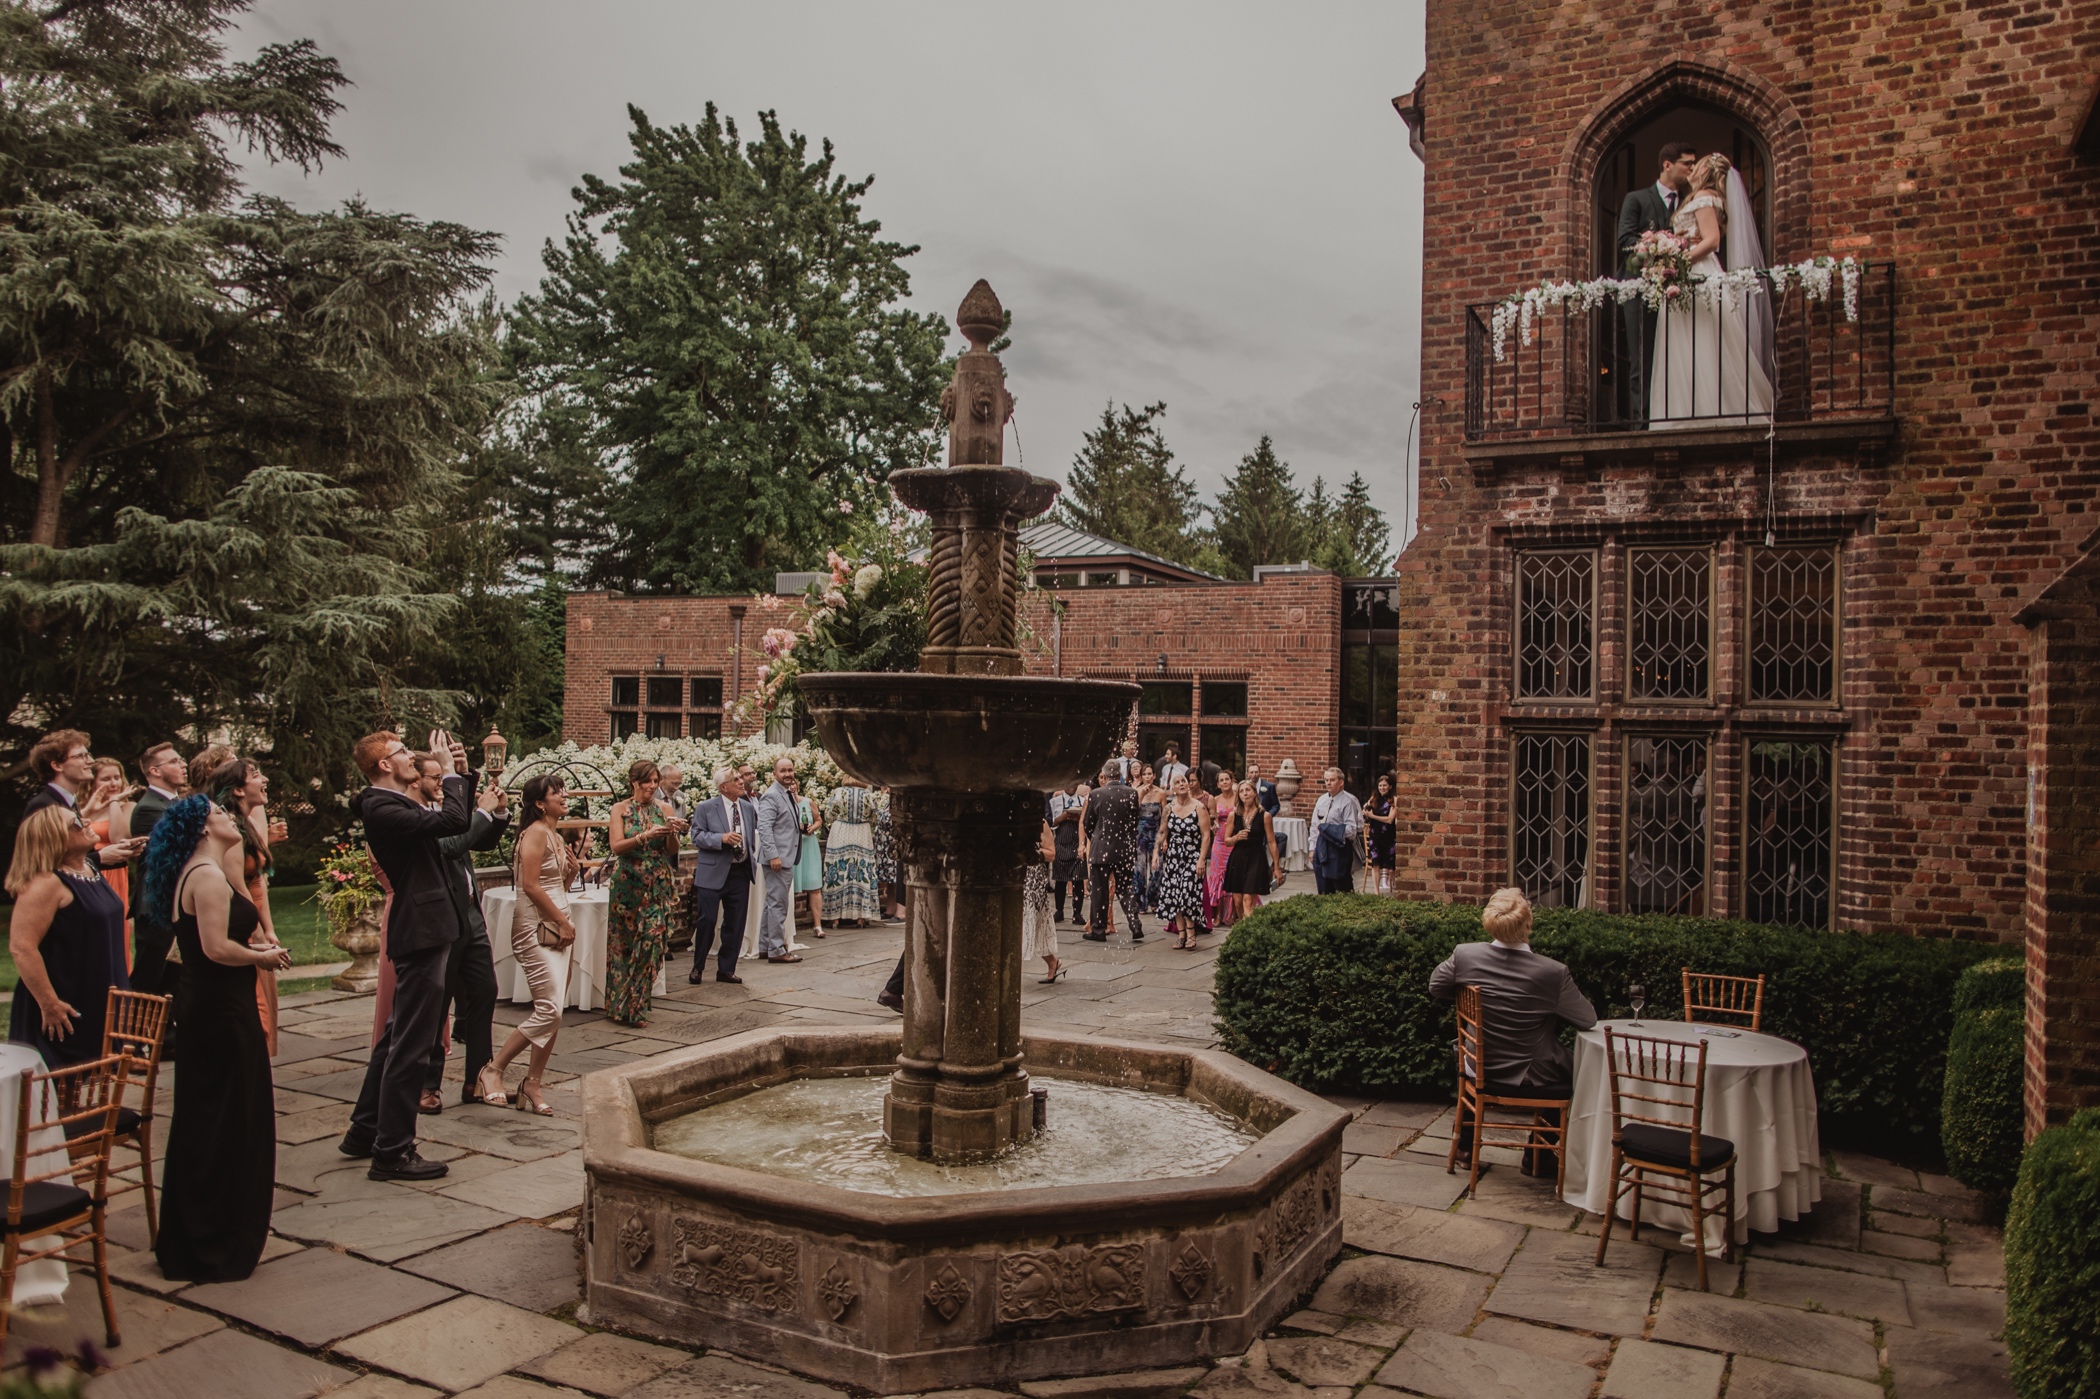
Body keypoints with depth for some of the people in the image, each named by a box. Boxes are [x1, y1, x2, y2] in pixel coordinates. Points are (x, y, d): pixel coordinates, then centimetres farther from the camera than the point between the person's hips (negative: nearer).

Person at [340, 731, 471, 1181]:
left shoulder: (394, 806, 14)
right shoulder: (382, 810, -17)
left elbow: (459, 823, 21)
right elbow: (454, 821, -27)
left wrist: (460, 774, 9)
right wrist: (452, 774, -12)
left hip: (423, 929, 11)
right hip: (422, 931, -11)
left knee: (397, 1037, 19)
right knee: (410, 1045, -4)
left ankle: (365, 1131, 30)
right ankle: (392, 1152, 4)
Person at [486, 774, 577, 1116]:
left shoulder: (557, 837, 16)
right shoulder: (535, 832, -11)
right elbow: (530, 885, -17)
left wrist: (572, 869, 3)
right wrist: (563, 922, -12)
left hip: (557, 927, 9)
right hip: (535, 927, -9)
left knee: (553, 1011, 6)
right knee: (549, 1009, -12)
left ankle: (533, 1084, 12)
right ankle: (494, 1068, 2)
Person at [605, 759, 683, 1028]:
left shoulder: (663, 809, 7)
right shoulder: (620, 809, 2)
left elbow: (672, 852, 6)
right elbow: (616, 846, -10)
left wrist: (672, 834, -14)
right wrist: (645, 836, -21)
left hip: (658, 887, 1)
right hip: (628, 885, -1)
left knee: (652, 941, -5)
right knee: (624, 943, 3)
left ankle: (636, 1006, 6)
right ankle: (621, 1006, 15)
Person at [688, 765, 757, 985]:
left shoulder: (749, 808, 12)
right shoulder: (705, 808, -3)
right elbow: (697, 836, -9)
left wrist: (752, 859, 11)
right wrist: (722, 838, -22)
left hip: (740, 872, 5)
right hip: (713, 873, -5)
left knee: (735, 923, 7)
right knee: (706, 921, -3)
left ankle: (726, 969, 18)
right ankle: (697, 967, 14)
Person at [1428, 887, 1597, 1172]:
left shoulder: (1465, 954, -17)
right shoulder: (1554, 972, -25)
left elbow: (1436, 987, 2)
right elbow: (1588, 1019, -10)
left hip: (1480, 1070, 4)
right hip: (1533, 1078, -3)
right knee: (1577, 1075, 27)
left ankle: (1465, 1142, 44)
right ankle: (1537, 1155, 33)